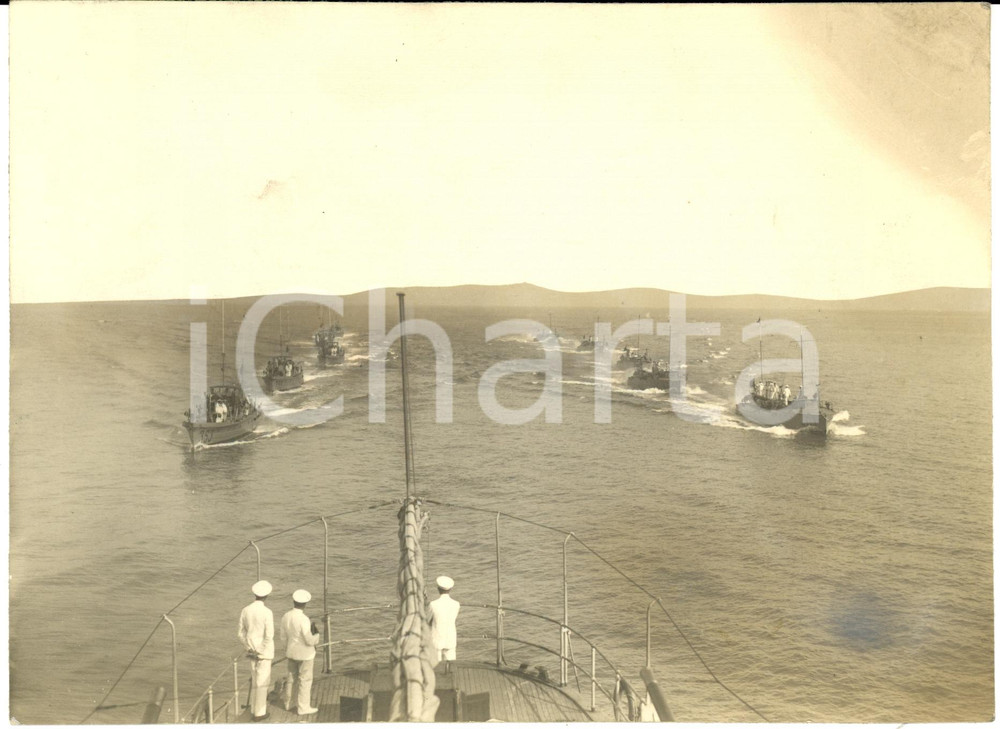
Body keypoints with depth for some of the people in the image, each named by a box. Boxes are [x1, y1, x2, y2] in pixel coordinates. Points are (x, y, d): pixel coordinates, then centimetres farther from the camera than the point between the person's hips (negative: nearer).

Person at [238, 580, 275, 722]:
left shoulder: (245, 611, -2)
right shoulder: (267, 612, -20)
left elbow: (242, 635, 2)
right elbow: (269, 636, -22)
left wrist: (250, 649, 8)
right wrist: (263, 653, -9)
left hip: (252, 651, 6)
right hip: (264, 652, -6)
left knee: (255, 680, 19)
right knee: (262, 682, 5)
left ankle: (255, 709, 27)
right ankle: (259, 713, 13)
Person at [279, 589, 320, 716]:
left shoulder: (285, 617, -5)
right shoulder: (304, 619, -26)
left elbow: (283, 637, 5)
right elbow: (310, 640, -22)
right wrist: (317, 635, -2)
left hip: (291, 652, 7)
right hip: (304, 654, -7)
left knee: (292, 678, 20)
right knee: (305, 680, 6)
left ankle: (289, 704, 32)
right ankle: (303, 707, 13)